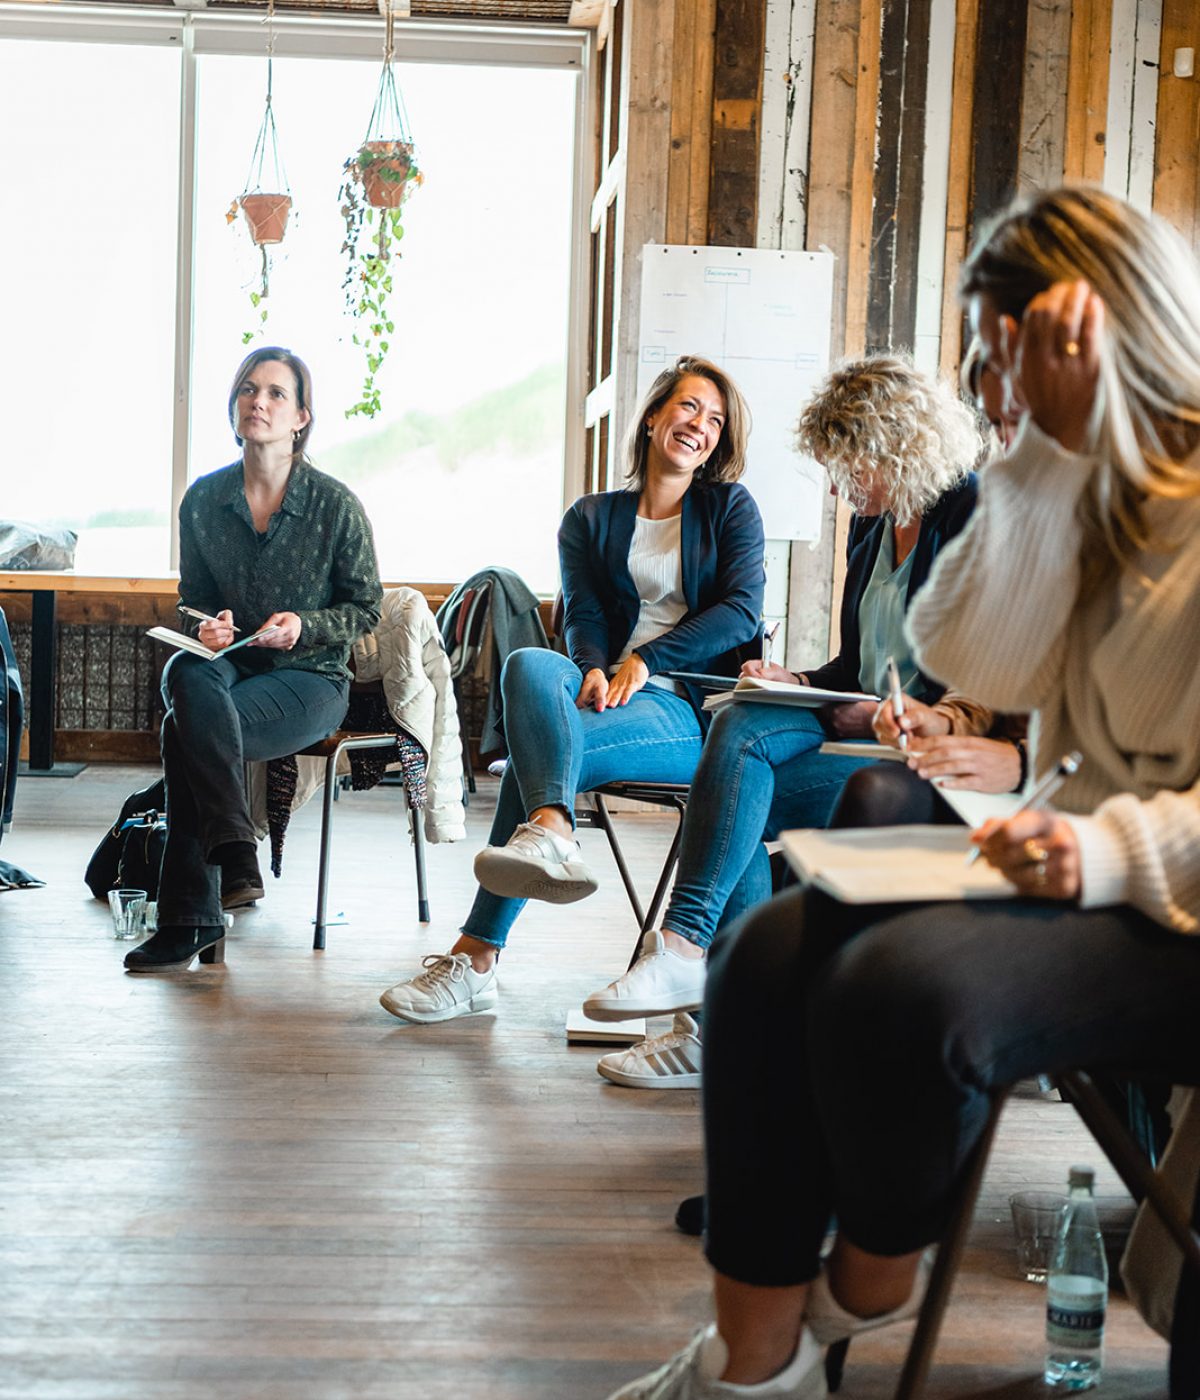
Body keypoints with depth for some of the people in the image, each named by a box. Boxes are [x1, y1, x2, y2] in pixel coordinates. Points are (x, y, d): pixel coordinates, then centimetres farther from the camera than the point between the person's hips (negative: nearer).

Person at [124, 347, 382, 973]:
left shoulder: (336, 505, -5)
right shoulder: (203, 499, 4)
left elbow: (365, 607, 2)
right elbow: (190, 599, 14)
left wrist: (303, 626, -16)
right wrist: (205, 625, -10)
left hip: (310, 676, -3)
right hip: (228, 666, 3)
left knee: (185, 730, -32)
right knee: (188, 675, -37)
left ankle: (190, 919, -24)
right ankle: (235, 855, -42)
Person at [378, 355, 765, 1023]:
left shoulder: (731, 509, 14)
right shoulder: (592, 518, 21)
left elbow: (742, 612, -1)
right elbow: (583, 615, 6)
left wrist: (646, 660, -13)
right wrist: (594, 668, -19)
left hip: (693, 713, -3)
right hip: (610, 687, 3)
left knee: (532, 752, -31)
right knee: (529, 665, -35)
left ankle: (476, 958, -37)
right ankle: (552, 836, -62)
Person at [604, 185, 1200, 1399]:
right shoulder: (1095, 484, 15)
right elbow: (985, 666, -2)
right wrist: (1050, 450, -7)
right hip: (1088, 864, 8)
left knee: (903, 987, -31)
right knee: (771, 957, -11)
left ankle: (872, 1280, 1)